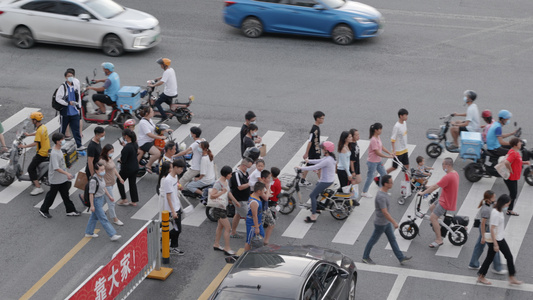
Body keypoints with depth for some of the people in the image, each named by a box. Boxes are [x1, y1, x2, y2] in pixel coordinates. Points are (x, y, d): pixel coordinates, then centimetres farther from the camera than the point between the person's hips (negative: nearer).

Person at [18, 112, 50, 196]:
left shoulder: (39, 130, -23)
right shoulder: (43, 127, 6)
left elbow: (35, 143, -30)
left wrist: (24, 146, -22)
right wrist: (29, 135, 38)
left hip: (41, 153, -10)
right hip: (47, 150, 10)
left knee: (31, 169, -9)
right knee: (34, 160, 33)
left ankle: (38, 188, -13)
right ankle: (36, 180, 43)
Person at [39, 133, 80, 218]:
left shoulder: (59, 150, 4)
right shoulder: (54, 153, -27)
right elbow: (56, 168, -32)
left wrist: (67, 175, 21)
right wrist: (67, 173, -34)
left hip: (63, 179, 9)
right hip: (55, 179, -9)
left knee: (65, 195, 14)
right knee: (51, 195, 7)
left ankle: (70, 210, 20)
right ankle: (43, 210, 24)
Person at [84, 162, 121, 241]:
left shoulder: (101, 177, -1)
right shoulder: (93, 180, -27)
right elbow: (91, 193, -22)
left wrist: (109, 196, 20)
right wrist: (92, 205, -19)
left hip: (101, 199, 9)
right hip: (96, 200, -9)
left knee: (94, 217, 21)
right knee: (103, 219, -2)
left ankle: (89, 233, 35)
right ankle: (112, 235, 0)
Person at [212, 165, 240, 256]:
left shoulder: (225, 181, 5)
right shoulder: (218, 184, -24)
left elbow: (228, 193, 21)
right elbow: (212, 195, -32)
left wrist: (235, 201, 28)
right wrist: (222, 192, -29)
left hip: (223, 207, 10)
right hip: (219, 208, -10)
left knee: (220, 226, 20)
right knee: (228, 228, -6)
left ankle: (216, 245, 33)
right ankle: (227, 248, 1)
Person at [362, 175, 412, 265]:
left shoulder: (385, 192, 1)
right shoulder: (381, 196, -30)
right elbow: (385, 212, -31)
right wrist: (394, 222, -25)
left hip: (386, 222, 9)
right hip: (380, 223, -9)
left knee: (392, 239, 12)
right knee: (373, 240, 7)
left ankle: (401, 258, 17)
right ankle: (365, 257, 23)